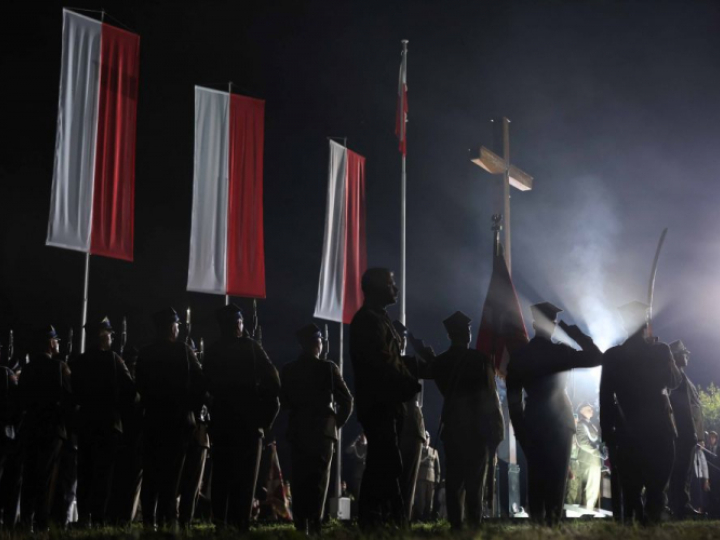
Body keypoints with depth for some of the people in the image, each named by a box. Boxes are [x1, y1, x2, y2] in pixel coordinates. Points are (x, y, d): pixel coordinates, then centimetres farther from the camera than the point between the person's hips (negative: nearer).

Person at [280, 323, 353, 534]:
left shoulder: (288, 370, 3)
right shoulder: (328, 368, -6)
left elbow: (284, 401, 7)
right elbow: (346, 401, -6)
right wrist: (337, 423, 6)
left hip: (297, 430, 3)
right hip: (323, 429, -3)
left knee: (300, 478, 8)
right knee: (319, 478, 0)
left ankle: (300, 525, 5)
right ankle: (314, 525, -7)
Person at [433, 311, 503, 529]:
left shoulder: (440, 362, 3)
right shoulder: (479, 358, -9)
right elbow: (490, 394, -8)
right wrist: (498, 426, -2)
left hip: (453, 426, 3)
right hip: (478, 426, -3)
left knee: (454, 479, 5)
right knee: (476, 478, 2)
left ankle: (456, 523, 1)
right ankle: (474, 523, -1)